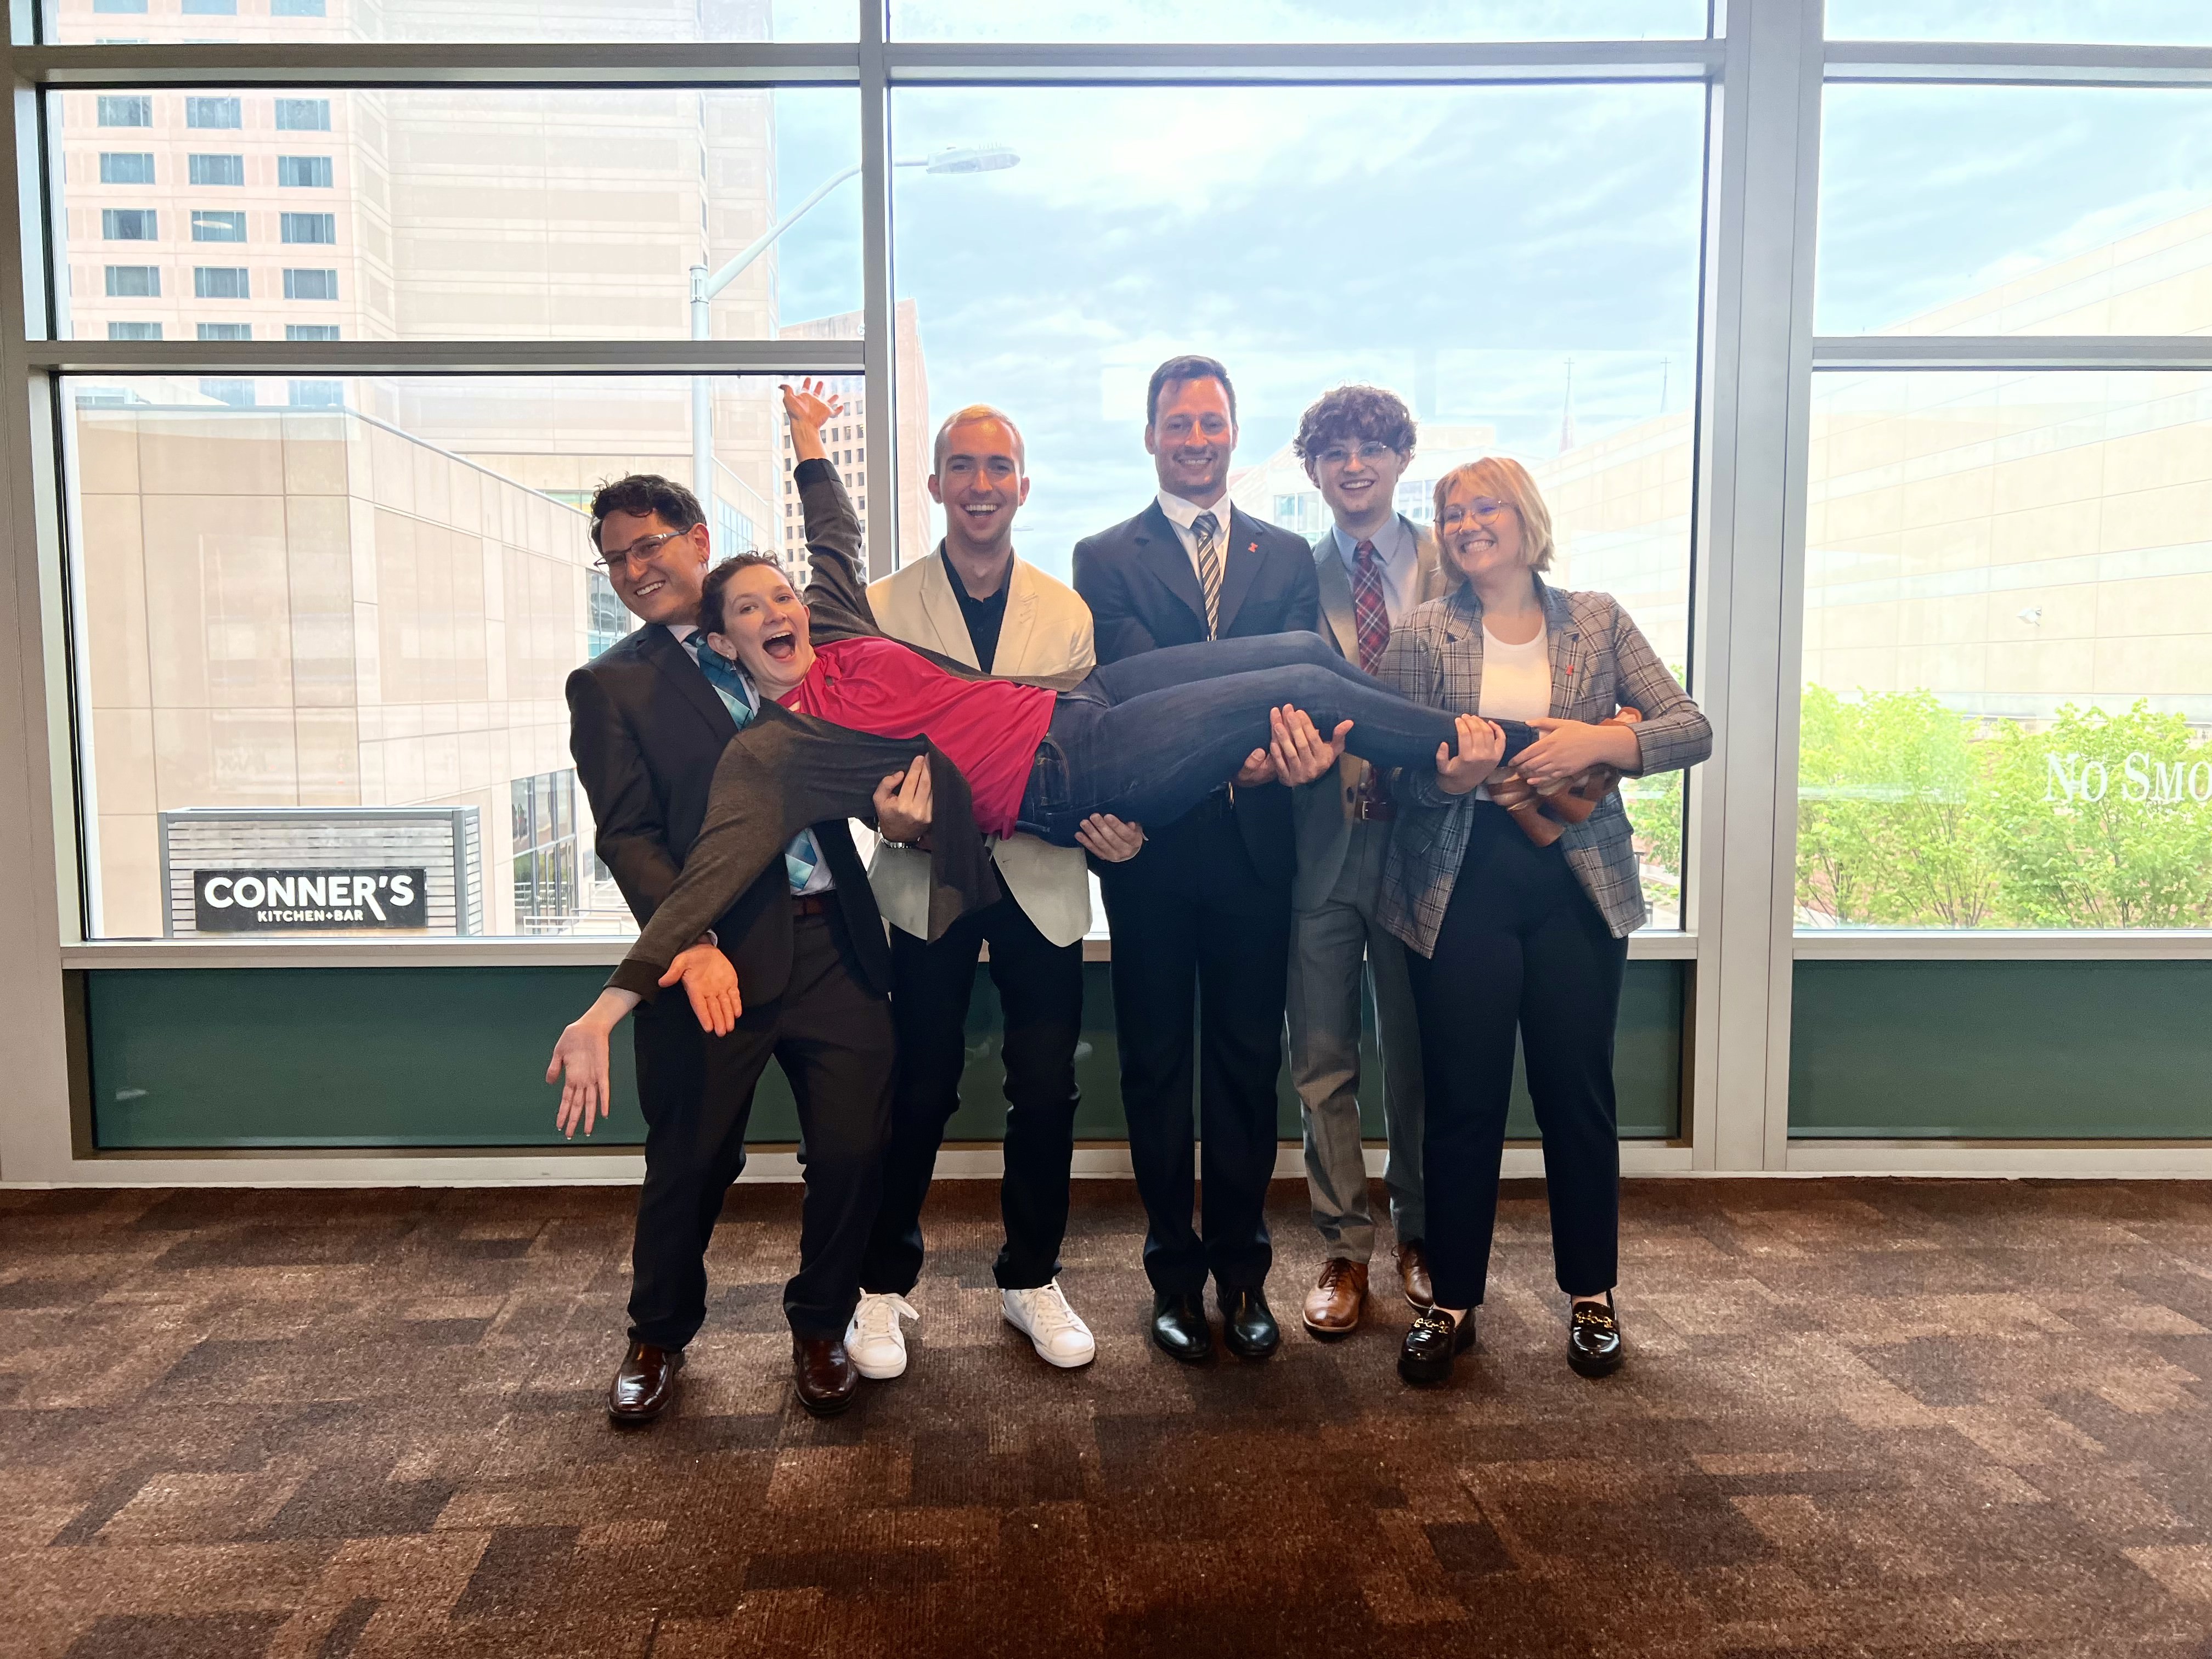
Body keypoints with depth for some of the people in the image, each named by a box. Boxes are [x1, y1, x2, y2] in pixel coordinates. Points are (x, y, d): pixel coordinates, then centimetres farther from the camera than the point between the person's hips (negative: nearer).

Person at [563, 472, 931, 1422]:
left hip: (833, 940, 3)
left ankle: (820, 1325, 29)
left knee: (855, 1147, 3)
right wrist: (690, 942, -20)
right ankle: (660, 1335, 35)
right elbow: (629, 836, -4)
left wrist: (891, 799, -10)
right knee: (690, 1161, 8)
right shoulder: (609, 686, 6)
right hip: (717, 957, -2)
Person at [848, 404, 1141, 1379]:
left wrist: (1111, 819, -15)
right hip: (927, 878, -2)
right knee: (919, 1094, 6)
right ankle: (883, 1287, 26)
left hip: (1042, 880, 2)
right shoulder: (884, 607, 1)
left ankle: (1031, 1281, 28)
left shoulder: (1067, 613, 6)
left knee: (1046, 1093, 7)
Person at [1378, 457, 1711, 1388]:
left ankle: (1591, 1296, 25)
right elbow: (1400, 777, -1)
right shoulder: (1423, 634, 4)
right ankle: (1452, 1303, 18)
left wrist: (1594, 743, -16)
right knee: (1463, 1099, 3)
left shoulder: (1597, 621, 7)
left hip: (1578, 882, 1)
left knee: (1578, 1092, 7)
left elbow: (1691, 730, 1)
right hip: (1460, 884, -1)